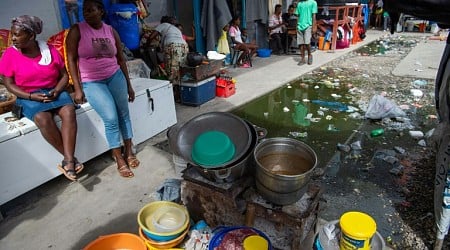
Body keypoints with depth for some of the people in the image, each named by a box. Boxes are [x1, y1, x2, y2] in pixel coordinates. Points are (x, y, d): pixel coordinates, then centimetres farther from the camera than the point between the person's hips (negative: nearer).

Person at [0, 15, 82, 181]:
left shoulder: (50, 50, 1)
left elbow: (64, 75, 6)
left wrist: (57, 90, -13)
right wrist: (31, 96, -15)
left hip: (54, 91, 2)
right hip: (29, 97, -1)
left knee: (69, 111, -31)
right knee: (43, 119, -34)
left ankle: (68, 160, -33)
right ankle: (70, 158, -21)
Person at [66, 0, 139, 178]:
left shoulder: (111, 31, 4)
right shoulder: (77, 30, -4)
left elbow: (121, 59, 9)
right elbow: (71, 60, -5)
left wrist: (128, 85, 9)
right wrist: (78, 89, -11)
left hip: (115, 76, 4)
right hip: (92, 82, -3)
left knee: (124, 114, 1)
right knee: (111, 119, -14)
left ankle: (129, 151, 17)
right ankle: (119, 160, 0)